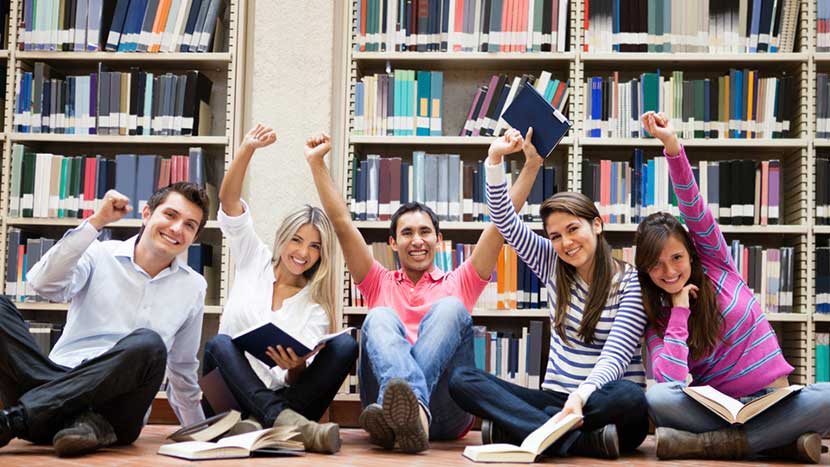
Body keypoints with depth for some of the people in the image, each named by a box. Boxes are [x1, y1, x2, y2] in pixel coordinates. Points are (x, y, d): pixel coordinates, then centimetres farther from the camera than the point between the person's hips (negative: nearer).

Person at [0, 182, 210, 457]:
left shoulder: (194, 287, 15)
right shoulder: (99, 256, 8)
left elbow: (183, 369, 25)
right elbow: (44, 284, -12)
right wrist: (95, 222, -10)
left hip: (116, 414, 1)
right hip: (57, 382, 0)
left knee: (148, 344, -32)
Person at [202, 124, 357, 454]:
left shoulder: (316, 304, 7)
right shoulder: (254, 260, 11)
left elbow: (297, 377, -4)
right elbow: (228, 201, -1)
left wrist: (296, 368, -28)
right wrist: (247, 148, -14)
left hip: (280, 396, 0)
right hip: (230, 390, 0)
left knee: (345, 345, -22)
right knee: (220, 343, -33)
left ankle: (283, 422, -41)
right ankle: (288, 423, -52)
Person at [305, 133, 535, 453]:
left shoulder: (458, 284, 26)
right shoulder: (379, 284, 27)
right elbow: (342, 223, 18)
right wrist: (316, 163, 13)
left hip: (448, 415, 0)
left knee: (450, 309, -22)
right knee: (380, 318, -24)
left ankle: (394, 407, -47)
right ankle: (410, 412, -54)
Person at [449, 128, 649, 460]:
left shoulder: (631, 283, -7)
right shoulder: (553, 265, 8)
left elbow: (615, 356, -18)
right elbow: (504, 219, 4)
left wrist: (582, 395, -37)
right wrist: (495, 159, -8)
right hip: (557, 397, 4)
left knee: (630, 398, -41)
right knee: (462, 379, -20)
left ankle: (511, 429, -33)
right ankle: (584, 440, -36)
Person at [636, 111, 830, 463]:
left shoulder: (716, 265, 5)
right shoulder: (657, 318, 3)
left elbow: (694, 211, -12)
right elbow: (671, 380, -17)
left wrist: (673, 146, -23)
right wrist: (679, 309, -11)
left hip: (773, 402, 1)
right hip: (715, 410, -1)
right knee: (657, 396, -32)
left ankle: (708, 444, -29)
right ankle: (784, 442, -29)